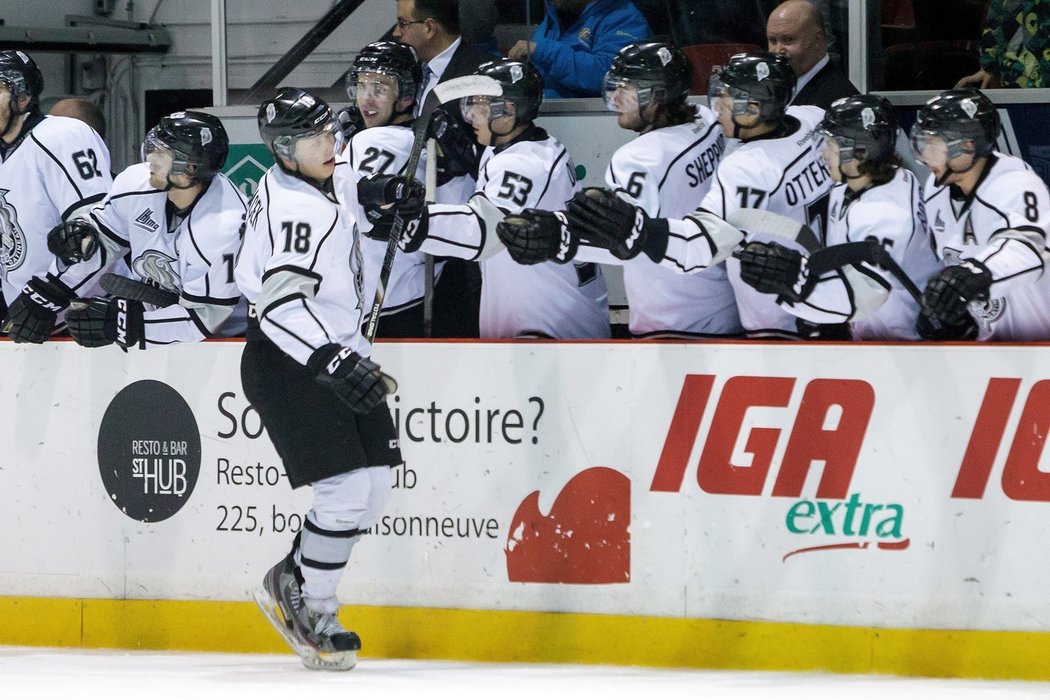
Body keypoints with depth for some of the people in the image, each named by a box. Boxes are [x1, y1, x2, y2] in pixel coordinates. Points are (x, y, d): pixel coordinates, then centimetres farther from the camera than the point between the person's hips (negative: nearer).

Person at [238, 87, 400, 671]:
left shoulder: (333, 180, 7)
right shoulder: (293, 207, -23)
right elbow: (280, 302, -32)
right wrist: (337, 364, -41)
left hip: (339, 352, 10)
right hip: (289, 365, -10)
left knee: (375, 486, 6)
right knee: (347, 488, -16)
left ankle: (292, 582, 21)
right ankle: (313, 613, 0)